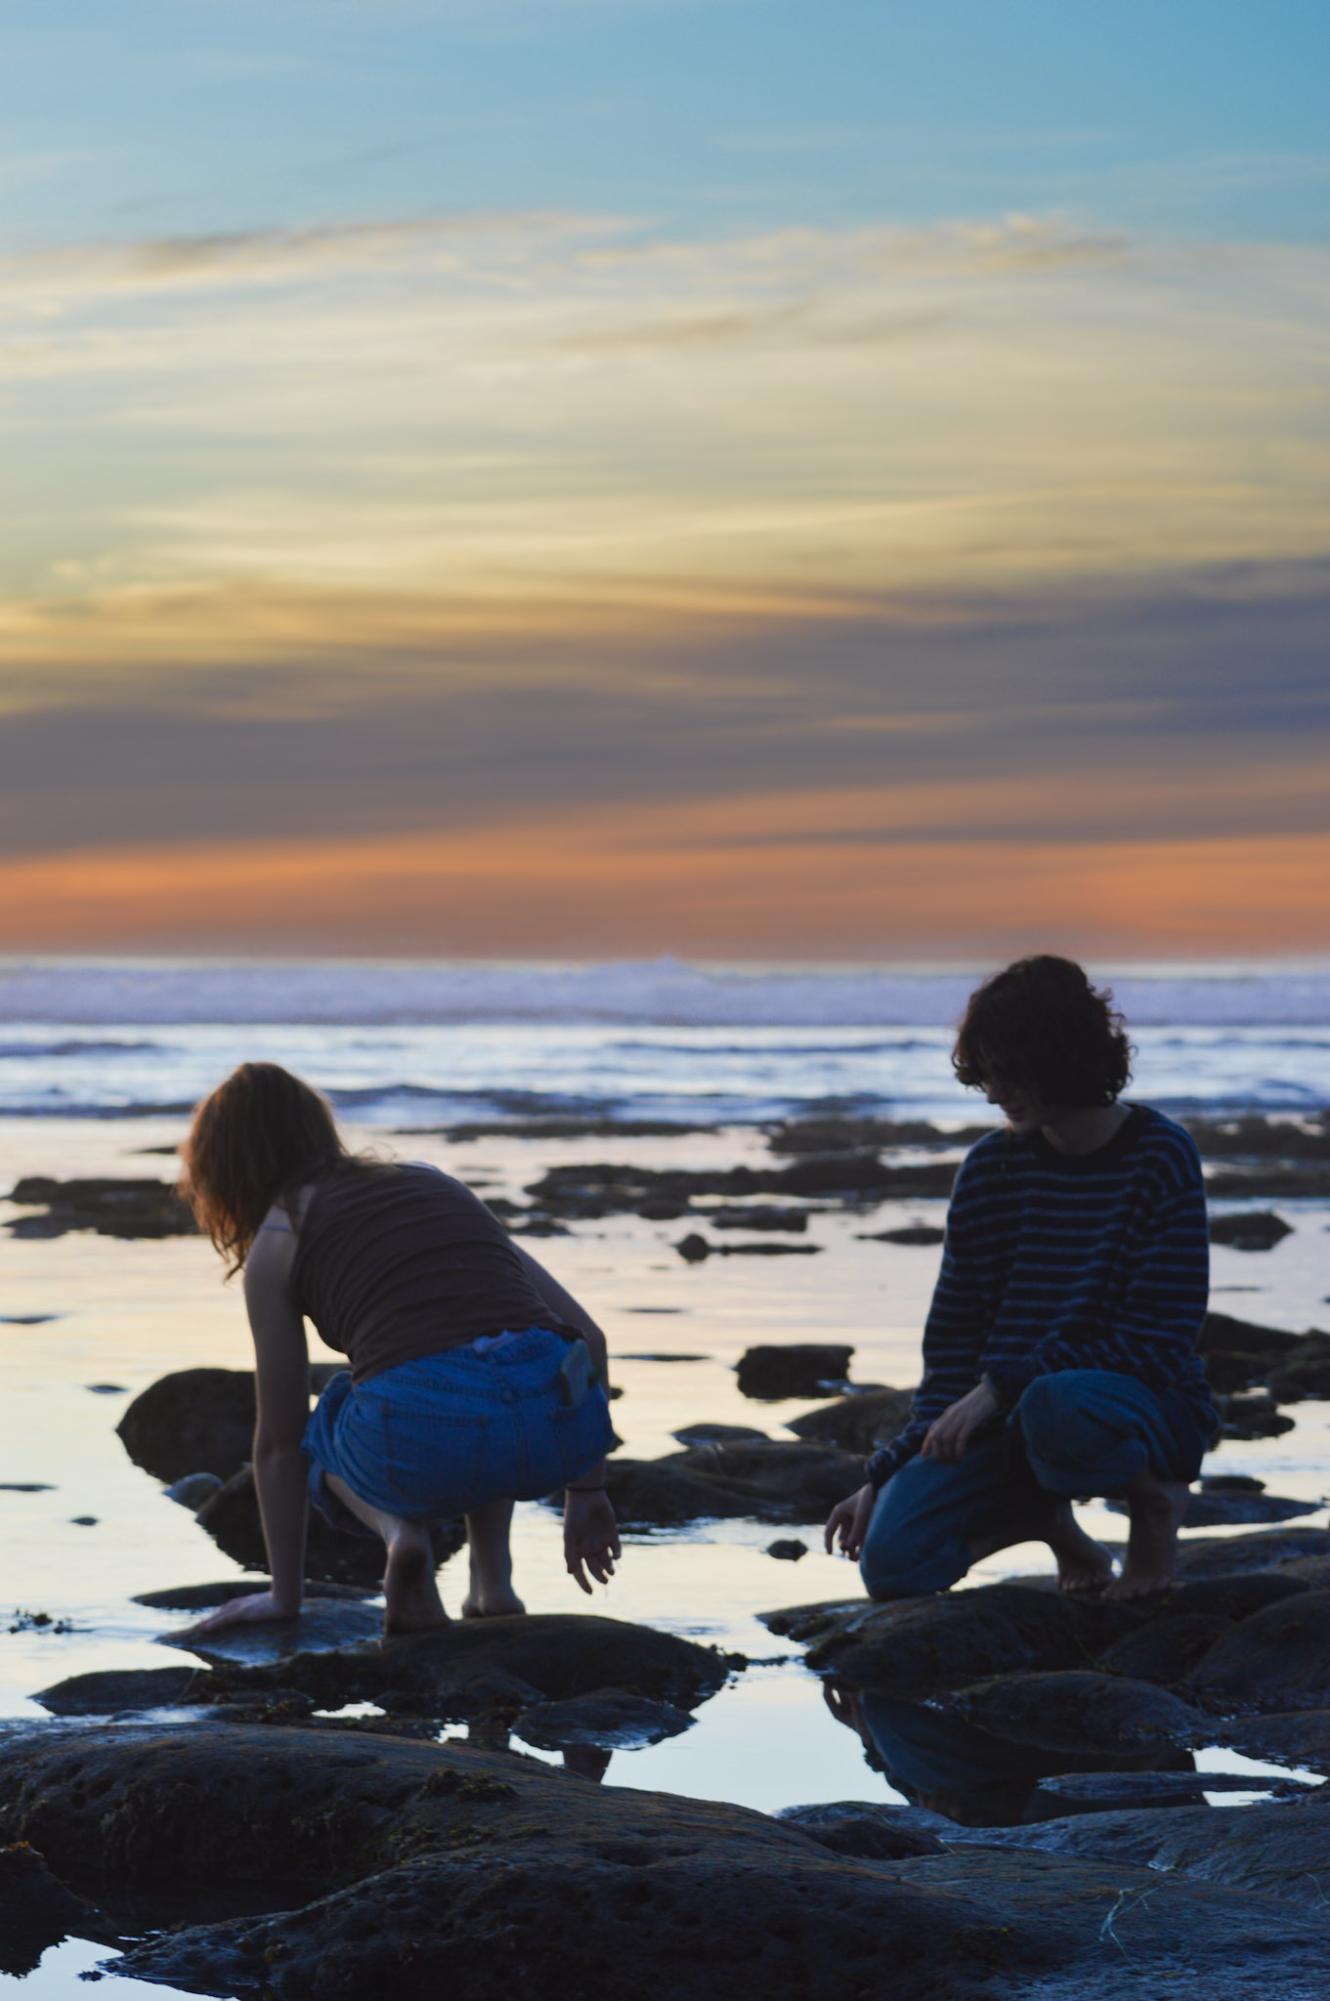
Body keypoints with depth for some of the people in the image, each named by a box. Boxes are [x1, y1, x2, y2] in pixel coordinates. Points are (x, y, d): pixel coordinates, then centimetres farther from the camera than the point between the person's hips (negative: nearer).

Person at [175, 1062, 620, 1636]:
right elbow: (586, 1332, 27)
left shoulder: (276, 1242, 18)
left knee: (321, 1437, 35)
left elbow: (278, 1443, 22)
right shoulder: (438, 1185, 30)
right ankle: (493, 1578, 22)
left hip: (420, 1440, -3)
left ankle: (398, 1529, 1)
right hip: (559, 1426, 3)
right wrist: (586, 1488, 34)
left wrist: (284, 1594, 33)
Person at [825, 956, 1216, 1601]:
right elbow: (953, 1342, 9)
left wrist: (1003, 1386, -20)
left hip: (1149, 1410, -5)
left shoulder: (1160, 1161, -9)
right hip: (1009, 1411, 5)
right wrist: (887, 1472, 0)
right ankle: (1043, 1518, 10)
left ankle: (1153, 1497, -7)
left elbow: (1156, 1341, -15)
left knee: (1055, 1406, -42)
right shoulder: (991, 1167, 5)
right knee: (892, 1559, -19)